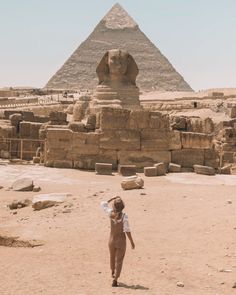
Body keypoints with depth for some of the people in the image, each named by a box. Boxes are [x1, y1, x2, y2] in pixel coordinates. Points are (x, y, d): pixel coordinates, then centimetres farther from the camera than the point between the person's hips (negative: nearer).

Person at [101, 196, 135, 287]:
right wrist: (132, 242, -8)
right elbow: (127, 230, -18)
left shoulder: (111, 213, -14)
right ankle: (115, 280, 0)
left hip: (112, 239, 4)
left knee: (112, 256, 28)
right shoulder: (124, 216, -23)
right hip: (121, 240, -4)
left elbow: (103, 204, 5)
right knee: (119, 261, 6)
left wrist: (113, 198, 7)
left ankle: (113, 272, 54)